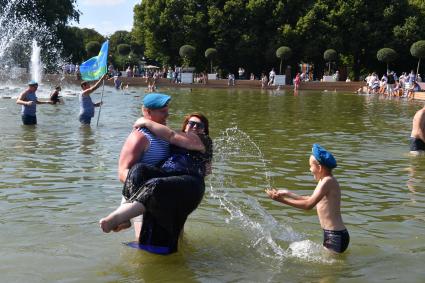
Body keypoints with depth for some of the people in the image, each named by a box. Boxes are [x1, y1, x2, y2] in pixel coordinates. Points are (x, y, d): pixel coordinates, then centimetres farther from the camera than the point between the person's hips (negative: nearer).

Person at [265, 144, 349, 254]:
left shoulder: (328, 181, -20)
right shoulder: (325, 181, 11)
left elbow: (309, 204, -26)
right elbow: (311, 199, 21)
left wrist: (282, 199, -23)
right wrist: (288, 193, 17)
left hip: (336, 236, -10)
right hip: (332, 235, 10)